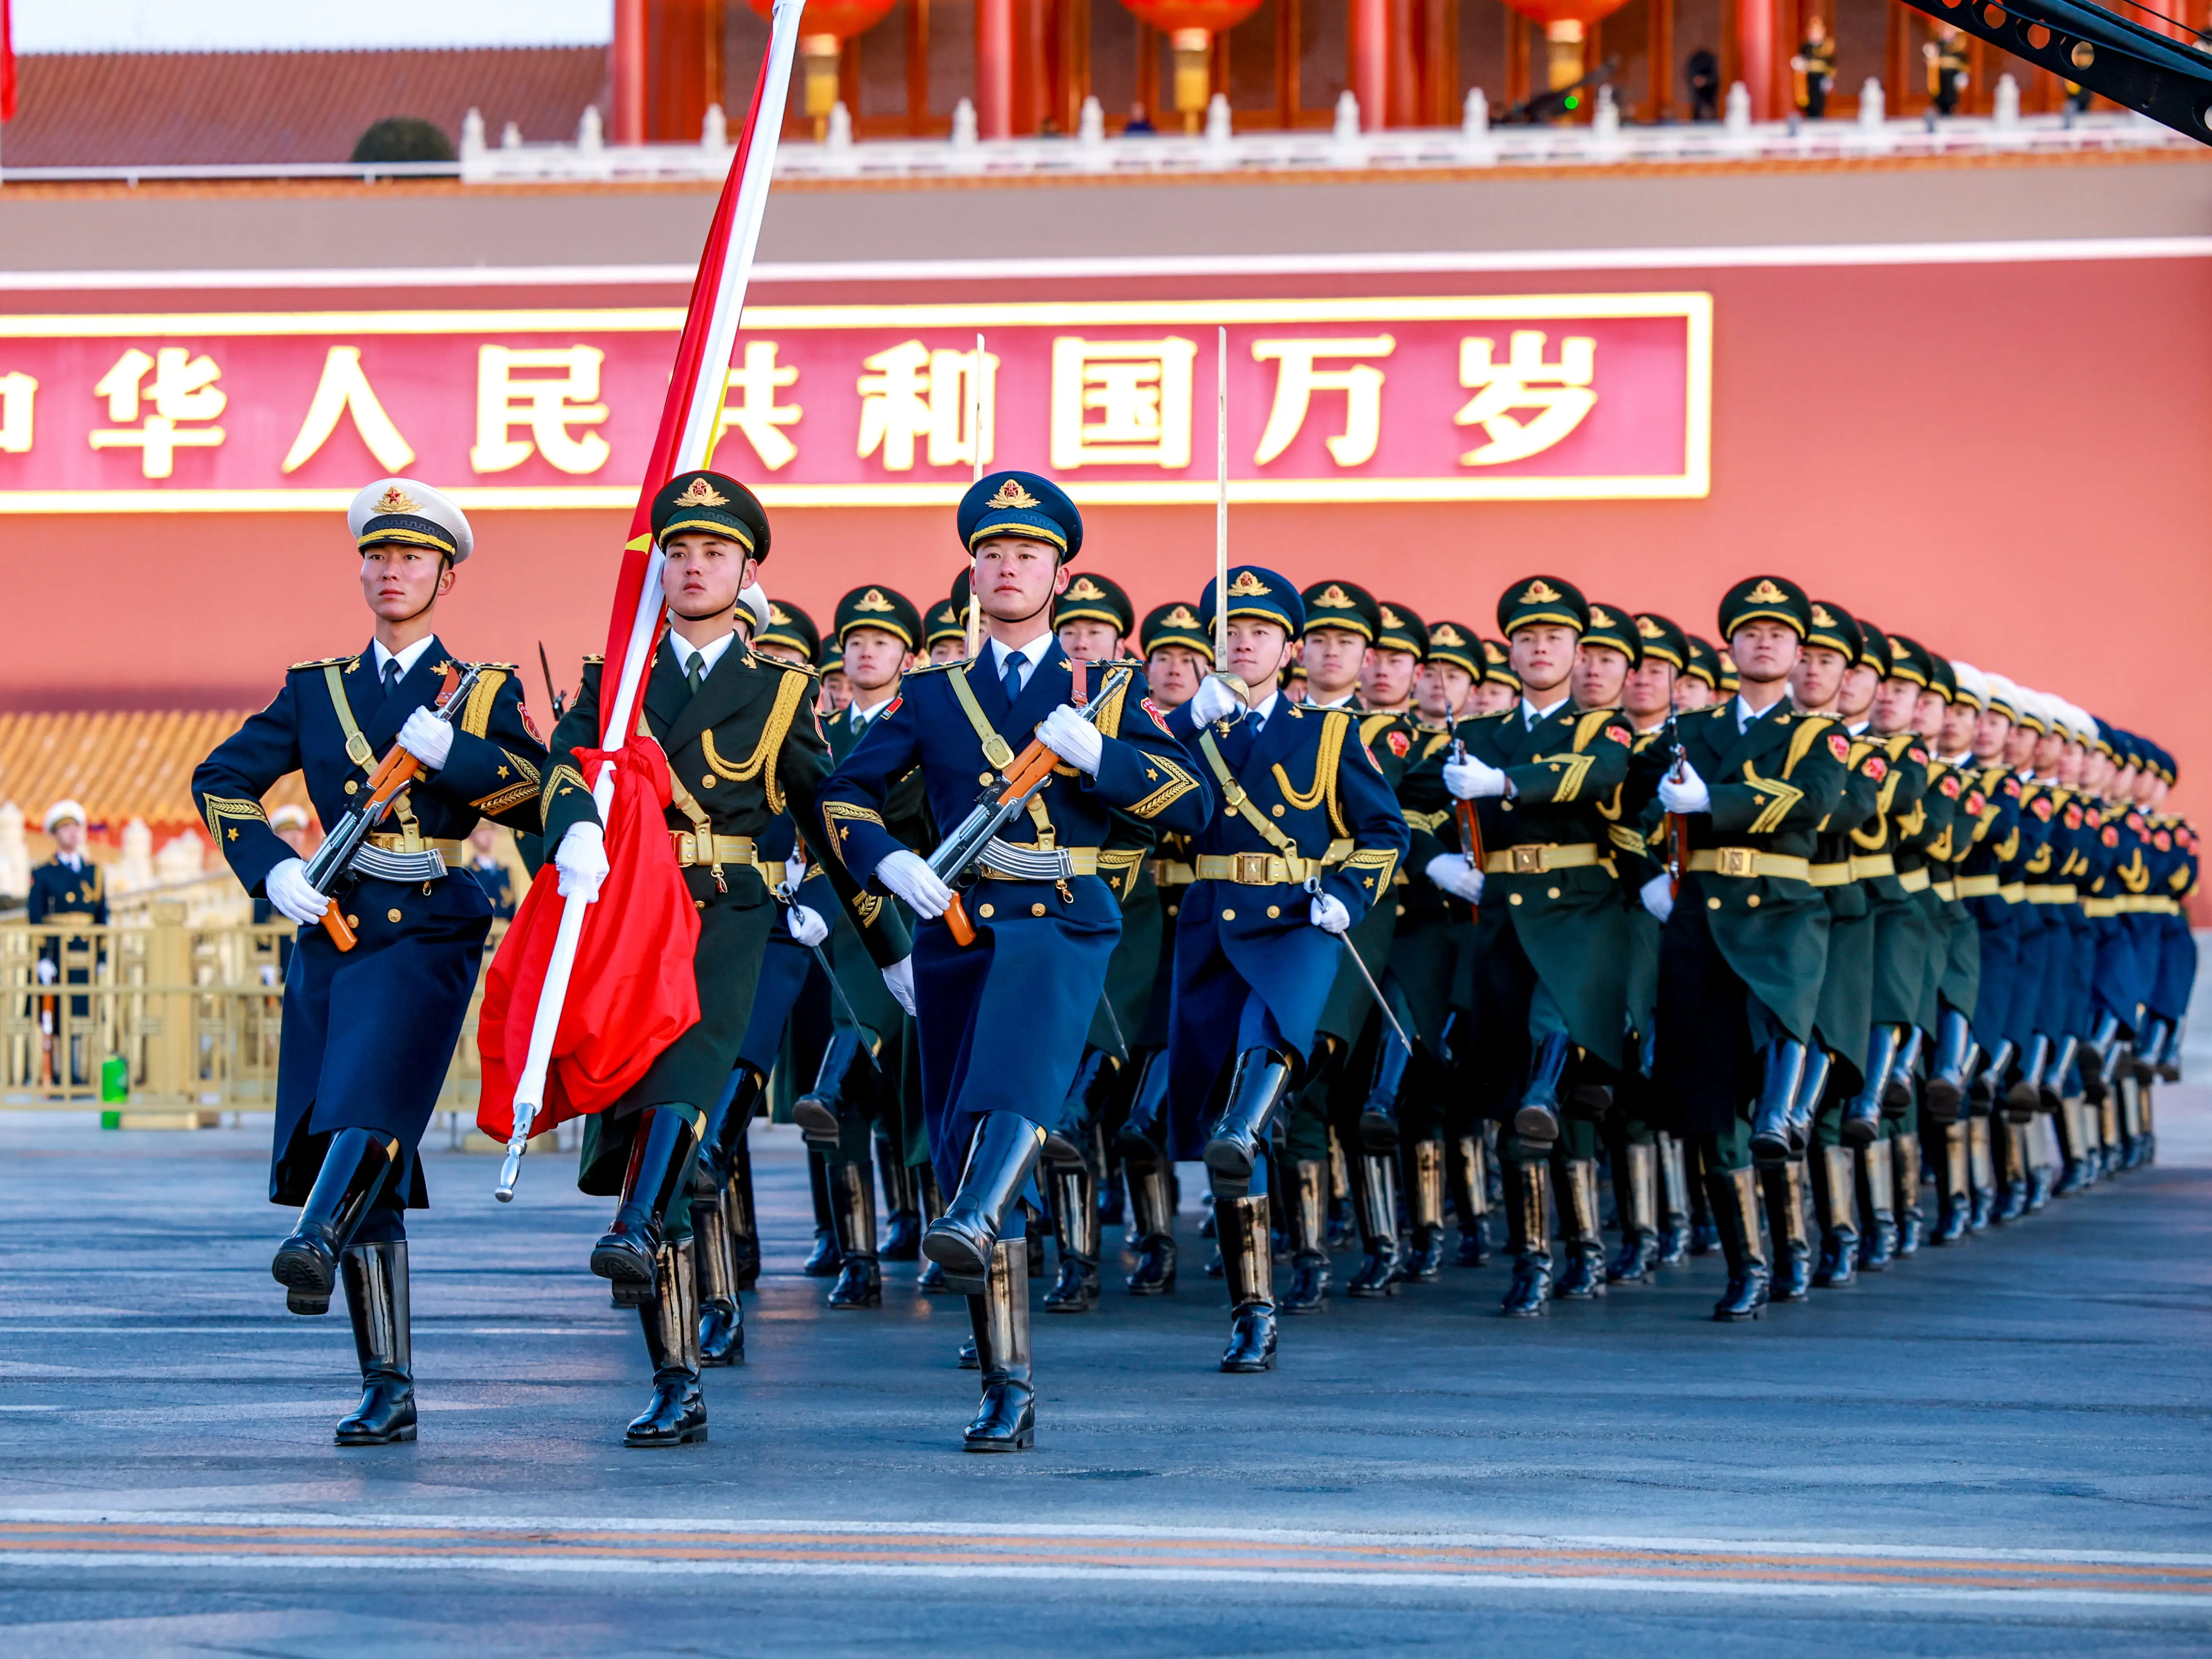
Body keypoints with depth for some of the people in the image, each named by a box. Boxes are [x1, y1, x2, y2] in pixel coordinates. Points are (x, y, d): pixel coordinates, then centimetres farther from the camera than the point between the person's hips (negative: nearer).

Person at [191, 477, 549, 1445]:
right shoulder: (317, 689, 16)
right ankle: (388, 1390, 2)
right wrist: (271, 870, -3)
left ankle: (314, 1238, -51)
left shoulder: (485, 691, 10)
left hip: (430, 934, -3)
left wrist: (449, 752, -13)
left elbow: (545, 801, -1)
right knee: (373, 1182, 0)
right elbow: (221, 782, 13)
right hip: (334, 931, 3)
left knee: (374, 1095, -30)